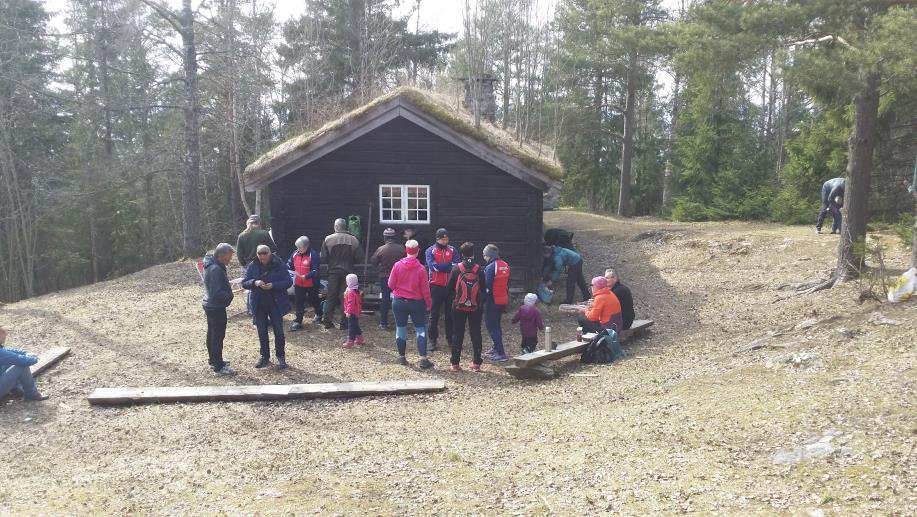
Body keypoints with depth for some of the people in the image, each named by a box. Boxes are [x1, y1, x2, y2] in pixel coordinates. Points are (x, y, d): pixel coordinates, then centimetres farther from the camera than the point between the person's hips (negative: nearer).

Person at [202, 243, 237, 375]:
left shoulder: (211, 264, 7)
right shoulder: (215, 269, -26)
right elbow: (217, 292, -28)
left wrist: (228, 286, 6)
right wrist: (229, 295, -14)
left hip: (209, 305, 11)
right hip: (216, 307, -11)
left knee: (212, 333, 20)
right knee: (218, 336, -3)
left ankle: (213, 360, 34)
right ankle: (219, 366, 4)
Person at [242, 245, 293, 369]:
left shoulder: (279, 265, -9)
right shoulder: (252, 266, -1)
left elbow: (288, 282, -9)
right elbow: (244, 283, 0)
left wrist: (273, 285, -23)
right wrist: (254, 282, -21)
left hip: (276, 303, -3)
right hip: (259, 304, 3)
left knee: (278, 331, 4)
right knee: (262, 332, 11)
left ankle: (281, 357, 18)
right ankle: (265, 357, 25)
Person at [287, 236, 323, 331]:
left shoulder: (313, 255, -19)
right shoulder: (295, 254, 0)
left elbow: (316, 271, -23)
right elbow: (289, 265, 13)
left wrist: (306, 276, -35)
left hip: (311, 284, -5)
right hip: (298, 283, 5)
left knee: (314, 300, 17)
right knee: (298, 302, 3)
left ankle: (318, 315, 42)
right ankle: (298, 321, 9)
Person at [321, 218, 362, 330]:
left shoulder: (328, 239, -6)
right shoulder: (354, 240, -5)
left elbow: (323, 258, -6)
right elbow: (357, 258, -2)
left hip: (333, 272, 0)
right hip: (348, 272, 0)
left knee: (331, 297, 10)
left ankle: (327, 321, 12)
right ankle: (344, 323, 6)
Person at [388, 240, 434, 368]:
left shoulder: (397, 265, -8)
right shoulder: (421, 269, -11)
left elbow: (391, 284, -2)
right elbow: (425, 289, -6)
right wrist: (428, 303, 5)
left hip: (399, 302, 2)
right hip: (417, 303, -2)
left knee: (401, 328, 13)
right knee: (421, 329, 3)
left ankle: (402, 357, 20)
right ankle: (423, 359, -4)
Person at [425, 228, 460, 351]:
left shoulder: (452, 250, 7)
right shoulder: (431, 251, 0)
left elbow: (456, 266, -7)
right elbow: (432, 266, -16)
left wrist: (439, 266, -17)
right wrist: (448, 265, -13)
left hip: (450, 286, 2)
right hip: (436, 286, -2)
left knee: (450, 313, 10)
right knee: (434, 314, 2)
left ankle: (450, 338, 20)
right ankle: (432, 340, 8)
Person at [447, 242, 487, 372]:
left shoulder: (456, 269, -7)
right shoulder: (479, 269, -6)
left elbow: (450, 287, -1)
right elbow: (484, 287, 1)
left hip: (459, 307, -1)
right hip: (476, 307, 1)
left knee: (457, 334, 6)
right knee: (476, 333, 7)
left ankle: (455, 363, 7)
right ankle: (476, 363, 7)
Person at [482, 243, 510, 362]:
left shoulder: (491, 267, -17)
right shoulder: (505, 265, 8)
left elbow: (487, 286, -19)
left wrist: (482, 302, -12)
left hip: (493, 301, -8)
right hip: (503, 300, 8)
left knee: (492, 326, -2)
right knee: (497, 324, 23)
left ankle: (501, 353, -7)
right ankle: (496, 348, 35)